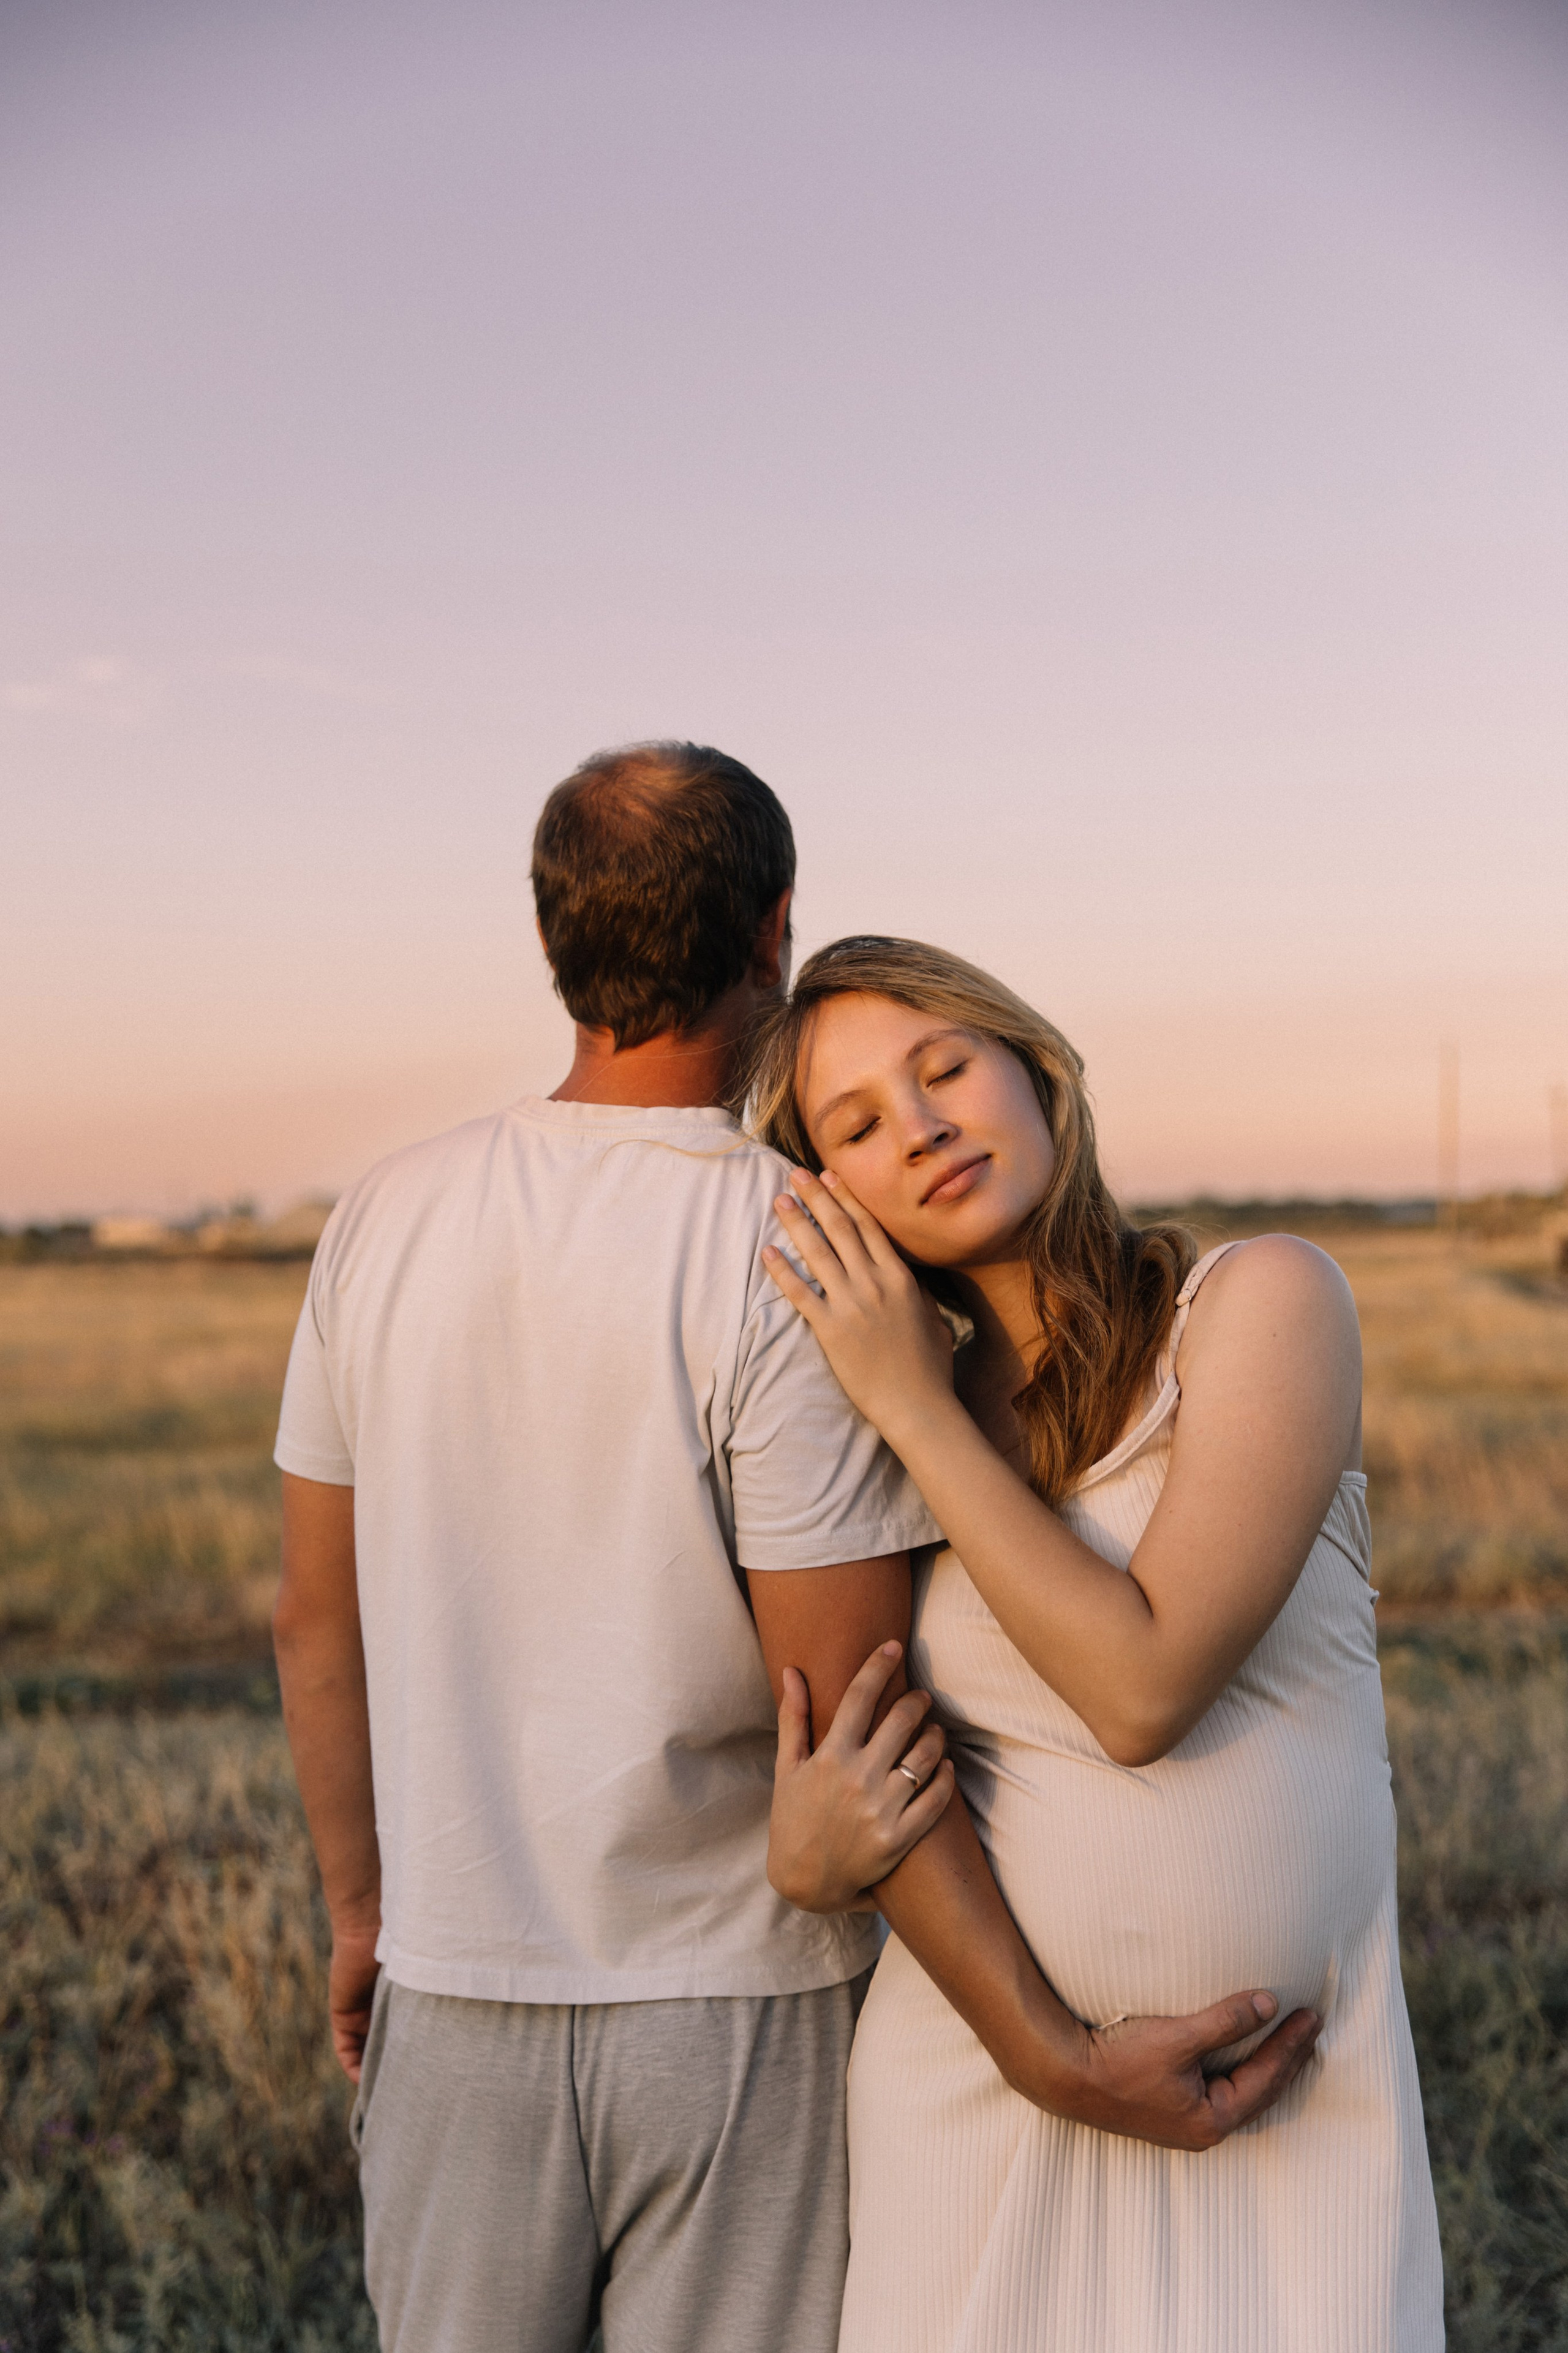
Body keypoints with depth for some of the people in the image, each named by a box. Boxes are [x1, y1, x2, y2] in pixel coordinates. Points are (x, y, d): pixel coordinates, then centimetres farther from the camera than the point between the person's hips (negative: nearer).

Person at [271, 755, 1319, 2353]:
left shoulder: (386, 1221, -4)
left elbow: (317, 1616, 4)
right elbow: (856, 1734, -21)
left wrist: (359, 1911, 16)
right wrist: (1058, 2061, -15)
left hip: (461, 1983, 4)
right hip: (736, 2001, -3)